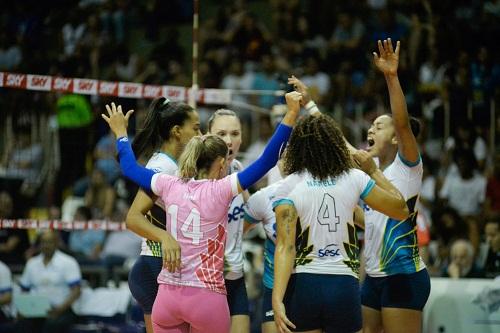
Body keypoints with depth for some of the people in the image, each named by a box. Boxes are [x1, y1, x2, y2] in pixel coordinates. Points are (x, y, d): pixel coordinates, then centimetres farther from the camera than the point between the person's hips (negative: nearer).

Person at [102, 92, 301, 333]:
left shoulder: (170, 186, 4)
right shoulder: (220, 190, -7)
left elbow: (130, 168, 20)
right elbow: (267, 161, -12)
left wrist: (121, 134, 35)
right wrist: (291, 115, -13)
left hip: (167, 295, 4)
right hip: (206, 295, -4)